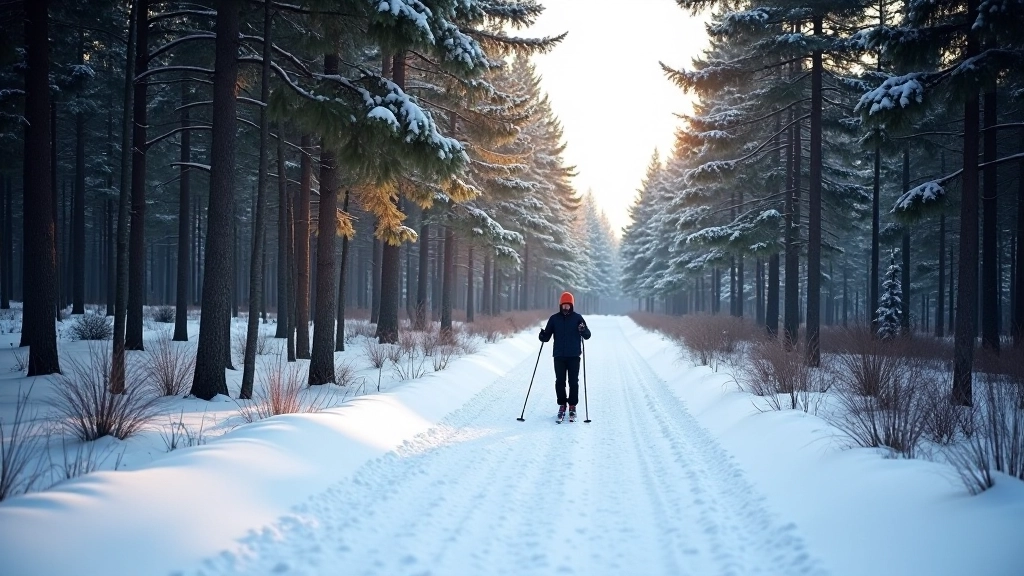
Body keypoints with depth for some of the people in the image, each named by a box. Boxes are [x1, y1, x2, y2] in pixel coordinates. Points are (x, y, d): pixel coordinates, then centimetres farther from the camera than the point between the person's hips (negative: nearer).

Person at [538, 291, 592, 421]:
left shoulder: (577, 318, 1)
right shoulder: (554, 318, 5)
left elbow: (587, 336, -1)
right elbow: (547, 336, 5)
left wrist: (583, 330, -23)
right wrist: (543, 335, -18)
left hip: (574, 356, -1)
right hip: (559, 356, 1)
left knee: (573, 382, 1)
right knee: (560, 382, 2)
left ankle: (572, 407, 10)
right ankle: (562, 406, 12)